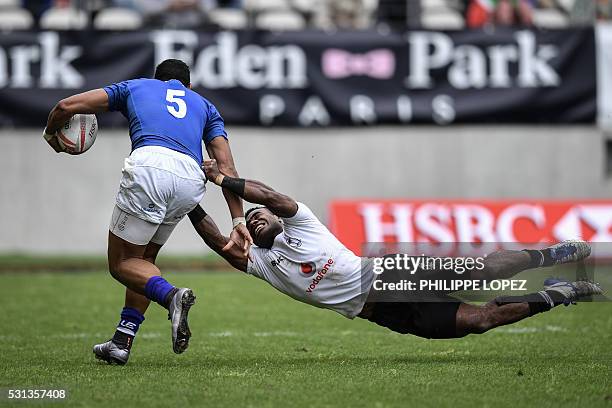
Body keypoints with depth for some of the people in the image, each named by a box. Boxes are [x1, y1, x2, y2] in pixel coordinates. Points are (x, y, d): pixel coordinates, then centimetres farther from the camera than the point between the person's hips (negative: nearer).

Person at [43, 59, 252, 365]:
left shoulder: (135, 86, 30)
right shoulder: (204, 106, 34)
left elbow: (67, 106, 24)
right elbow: (226, 165, 20)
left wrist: (51, 134, 45)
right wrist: (238, 220, 15)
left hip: (149, 164, -3)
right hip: (191, 181, 4)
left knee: (122, 263, 9)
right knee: (145, 259, 24)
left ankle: (171, 295, -21)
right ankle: (122, 342, 16)